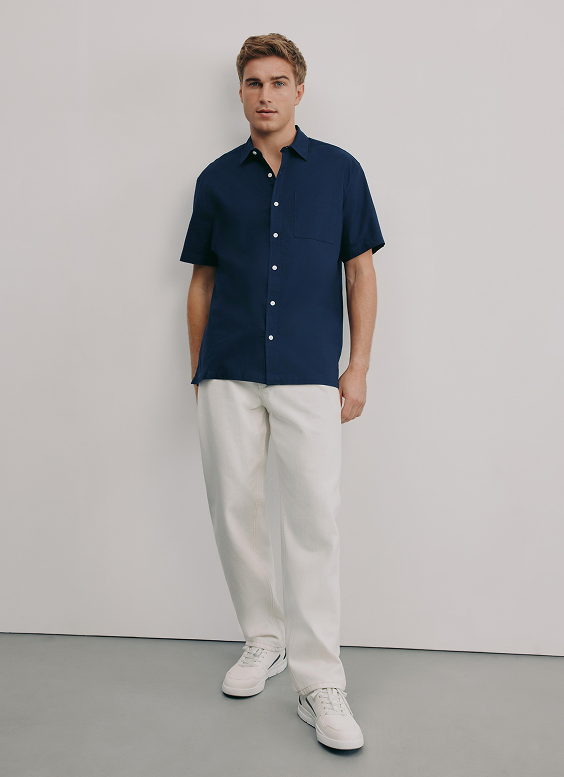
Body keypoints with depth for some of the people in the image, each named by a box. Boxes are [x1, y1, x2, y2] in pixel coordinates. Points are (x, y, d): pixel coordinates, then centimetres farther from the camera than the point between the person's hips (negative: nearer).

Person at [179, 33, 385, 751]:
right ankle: (263, 640, 27)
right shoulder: (217, 179, 13)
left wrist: (359, 369, -1)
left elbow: (361, 273, 7)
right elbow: (202, 282, 15)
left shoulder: (339, 170, 8)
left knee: (314, 521, -7)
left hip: (310, 375, -2)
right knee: (234, 512, 7)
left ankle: (319, 684, 4)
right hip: (229, 375, 3)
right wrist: (198, 371, 10)